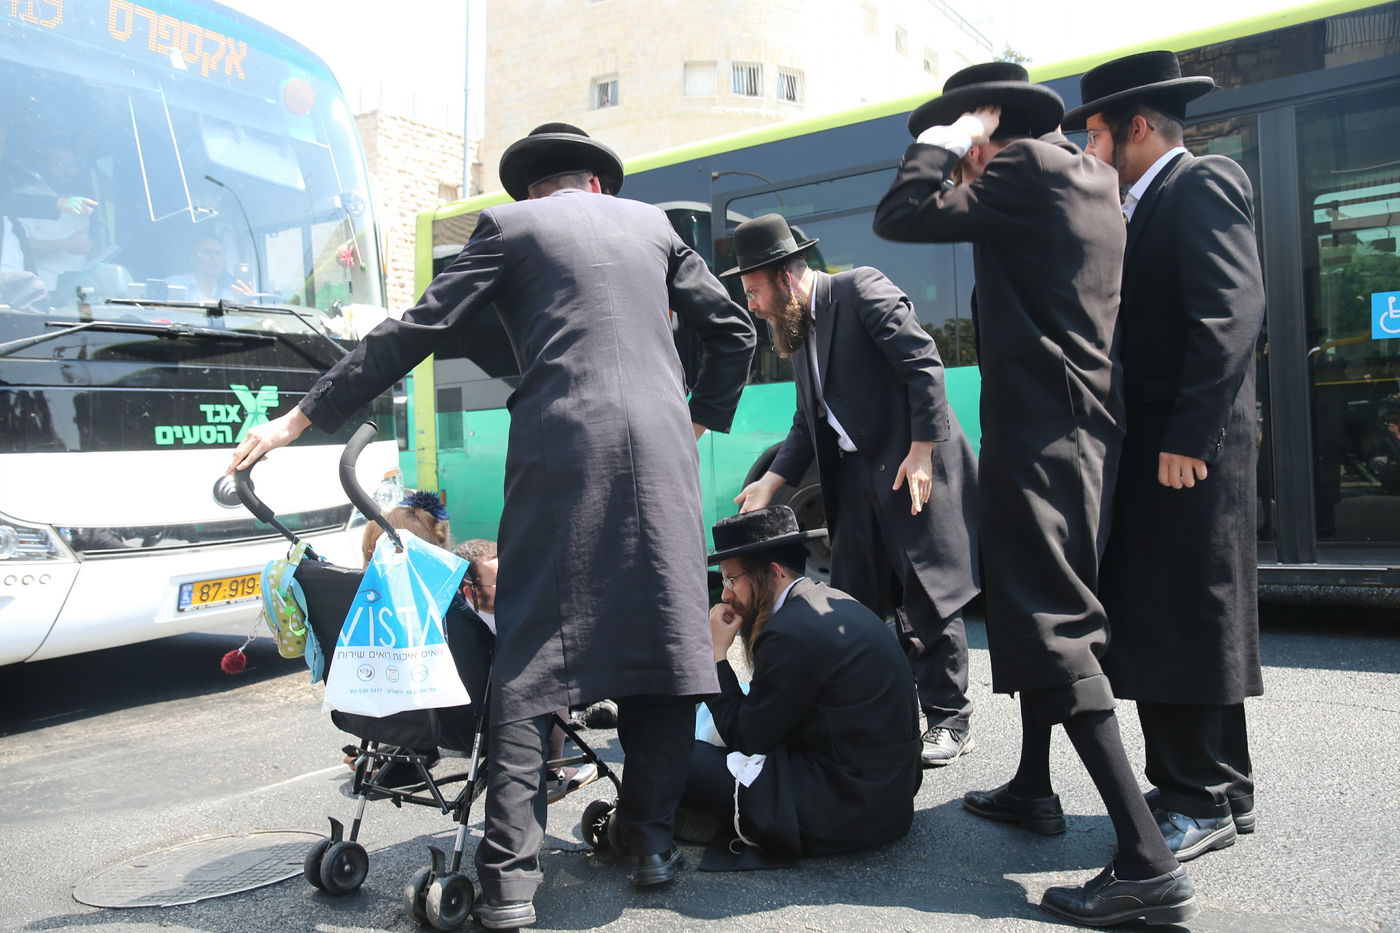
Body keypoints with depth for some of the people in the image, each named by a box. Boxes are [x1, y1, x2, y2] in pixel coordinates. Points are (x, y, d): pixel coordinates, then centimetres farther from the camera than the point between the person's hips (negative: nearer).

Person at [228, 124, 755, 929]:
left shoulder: (509, 225, 13)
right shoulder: (651, 222, 22)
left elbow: (415, 332, 6)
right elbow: (733, 331, 20)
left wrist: (302, 419, 10)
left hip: (561, 447, -3)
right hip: (661, 446, 3)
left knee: (530, 655, 0)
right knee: (663, 635, 9)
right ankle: (654, 840, 15)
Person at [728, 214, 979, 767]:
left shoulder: (861, 289, -7)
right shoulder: (797, 332, 16)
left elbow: (924, 364, -15)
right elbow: (808, 422, 16)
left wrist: (920, 452, -20)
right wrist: (772, 481, 3)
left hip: (911, 469, -8)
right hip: (854, 477, 8)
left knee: (929, 597, -1)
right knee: (853, 603, 8)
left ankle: (948, 721, 13)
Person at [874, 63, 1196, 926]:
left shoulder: (1028, 164, -10)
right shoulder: (1091, 177, 17)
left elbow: (901, 217, -15)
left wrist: (944, 142, -1)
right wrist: (970, 160, 21)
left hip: (1039, 433, -10)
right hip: (1086, 428, 10)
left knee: (1050, 626, -11)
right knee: (1035, 607, 20)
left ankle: (1147, 862, -11)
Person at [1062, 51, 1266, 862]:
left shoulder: (1204, 183, -7)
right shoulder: (1143, 205, 19)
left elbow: (1233, 313, -18)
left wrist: (1188, 435, -21)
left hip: (1188, 452, -9)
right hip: (1146, 446, 9)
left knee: (1187, 626, -3)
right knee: (1155, 624, 13)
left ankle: (1205, 801, 10)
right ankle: (1217, 790, 25)